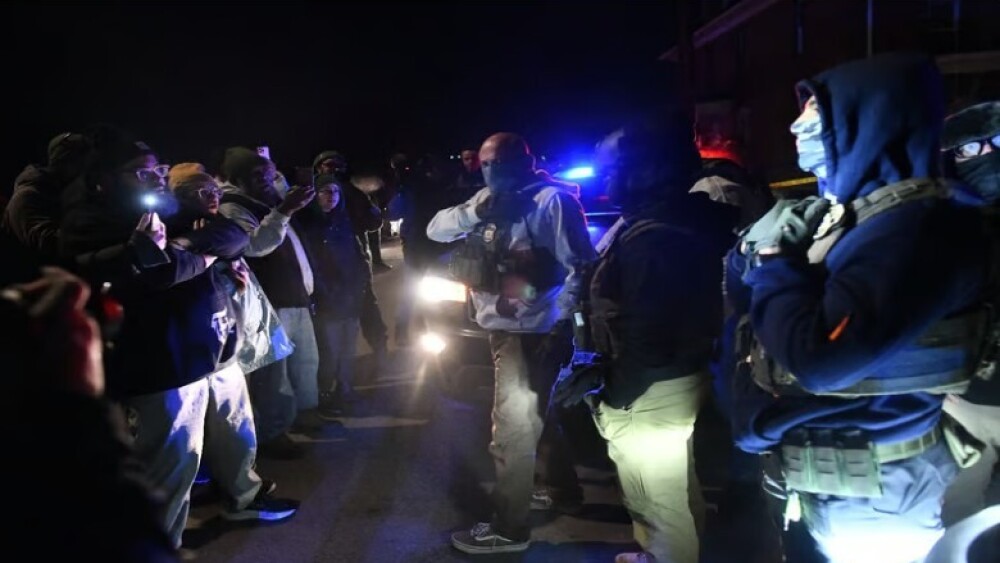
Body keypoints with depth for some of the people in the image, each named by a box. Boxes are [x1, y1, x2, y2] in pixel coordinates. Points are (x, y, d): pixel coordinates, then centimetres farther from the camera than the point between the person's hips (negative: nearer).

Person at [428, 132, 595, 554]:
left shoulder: (552, 199, -14)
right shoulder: (488, 202, 11)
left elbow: (578, 266, -18)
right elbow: (435, 230, 6)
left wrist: (560, 326, -23)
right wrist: (474, 209, -12)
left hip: (532, 332, -9)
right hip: (502, 328, 9)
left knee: (512, 428, -2)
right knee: (537, 416, 23)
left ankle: (509, 528, 12)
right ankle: (564, 490, 42)